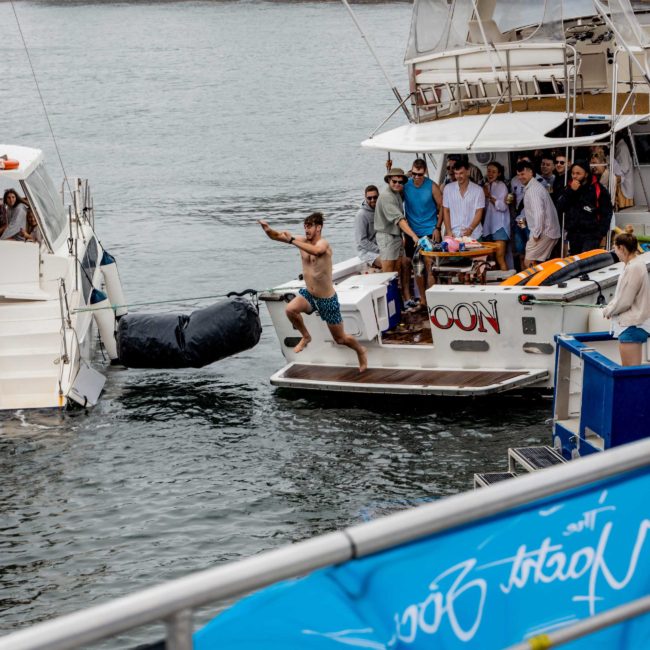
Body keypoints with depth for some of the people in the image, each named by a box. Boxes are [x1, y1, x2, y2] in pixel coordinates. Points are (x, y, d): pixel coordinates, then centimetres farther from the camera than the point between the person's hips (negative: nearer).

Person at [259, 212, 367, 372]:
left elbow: (316, 250, -47)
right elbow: (277, 236, -12)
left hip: (327, 299, -5)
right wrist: (268, 230, -35)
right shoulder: (303, 240, -4)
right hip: (308, 294, 5)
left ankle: (360, 350, 40)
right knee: (290, 309, -27)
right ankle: (305, 337, 0)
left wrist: (292, 240, -49)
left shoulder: (323, 243, -21)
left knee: (340, 339, 7)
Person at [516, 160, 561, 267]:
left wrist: (536, 234, -20)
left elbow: (539, 212, -24)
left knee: (528, 263, -11)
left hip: (544, 233, -10)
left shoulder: (532, 190, -15)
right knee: (537, 264, 14)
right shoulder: (535, 186, 17)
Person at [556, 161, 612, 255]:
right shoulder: (570, 187, 11)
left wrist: (601, 234, -12)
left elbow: (606, 213, -6)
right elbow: (561, 207, 0)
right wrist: (570, 191, -11)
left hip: (591, 236, -6)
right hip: (574, 235, 6)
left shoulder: (599, 190, -5)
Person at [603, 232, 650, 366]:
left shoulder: (634, 268, -19)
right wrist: (610, 307, 8)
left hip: (632, 326, -10)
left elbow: (624, 301, -18)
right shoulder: (635, 263, 11)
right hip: (629, 324, 10)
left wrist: (608, 310, -3)